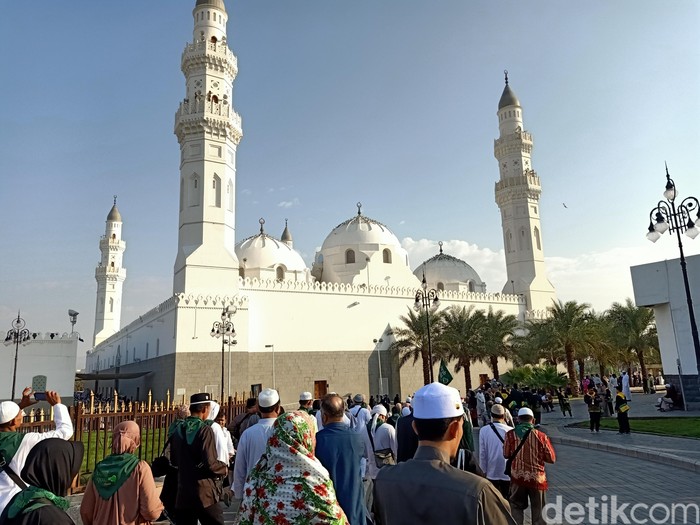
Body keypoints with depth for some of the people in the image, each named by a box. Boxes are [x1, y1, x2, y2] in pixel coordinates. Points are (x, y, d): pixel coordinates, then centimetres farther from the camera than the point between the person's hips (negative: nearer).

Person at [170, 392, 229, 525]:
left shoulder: (177, 429, 5)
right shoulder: (205, 430, -15)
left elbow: (173, 460, 15)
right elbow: (210, 464, -20)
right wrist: (225, 468, -2)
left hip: (183, 494, 6)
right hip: (204, 493, -6)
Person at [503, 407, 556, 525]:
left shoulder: (510, 434, -10)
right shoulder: (541, 436, -12)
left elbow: (506, 455, 0)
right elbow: (551, 458, -5)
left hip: (517, 477, 0)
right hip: (537, 478, 0)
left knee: (517, 507, 16)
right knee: (538, 509, 16)